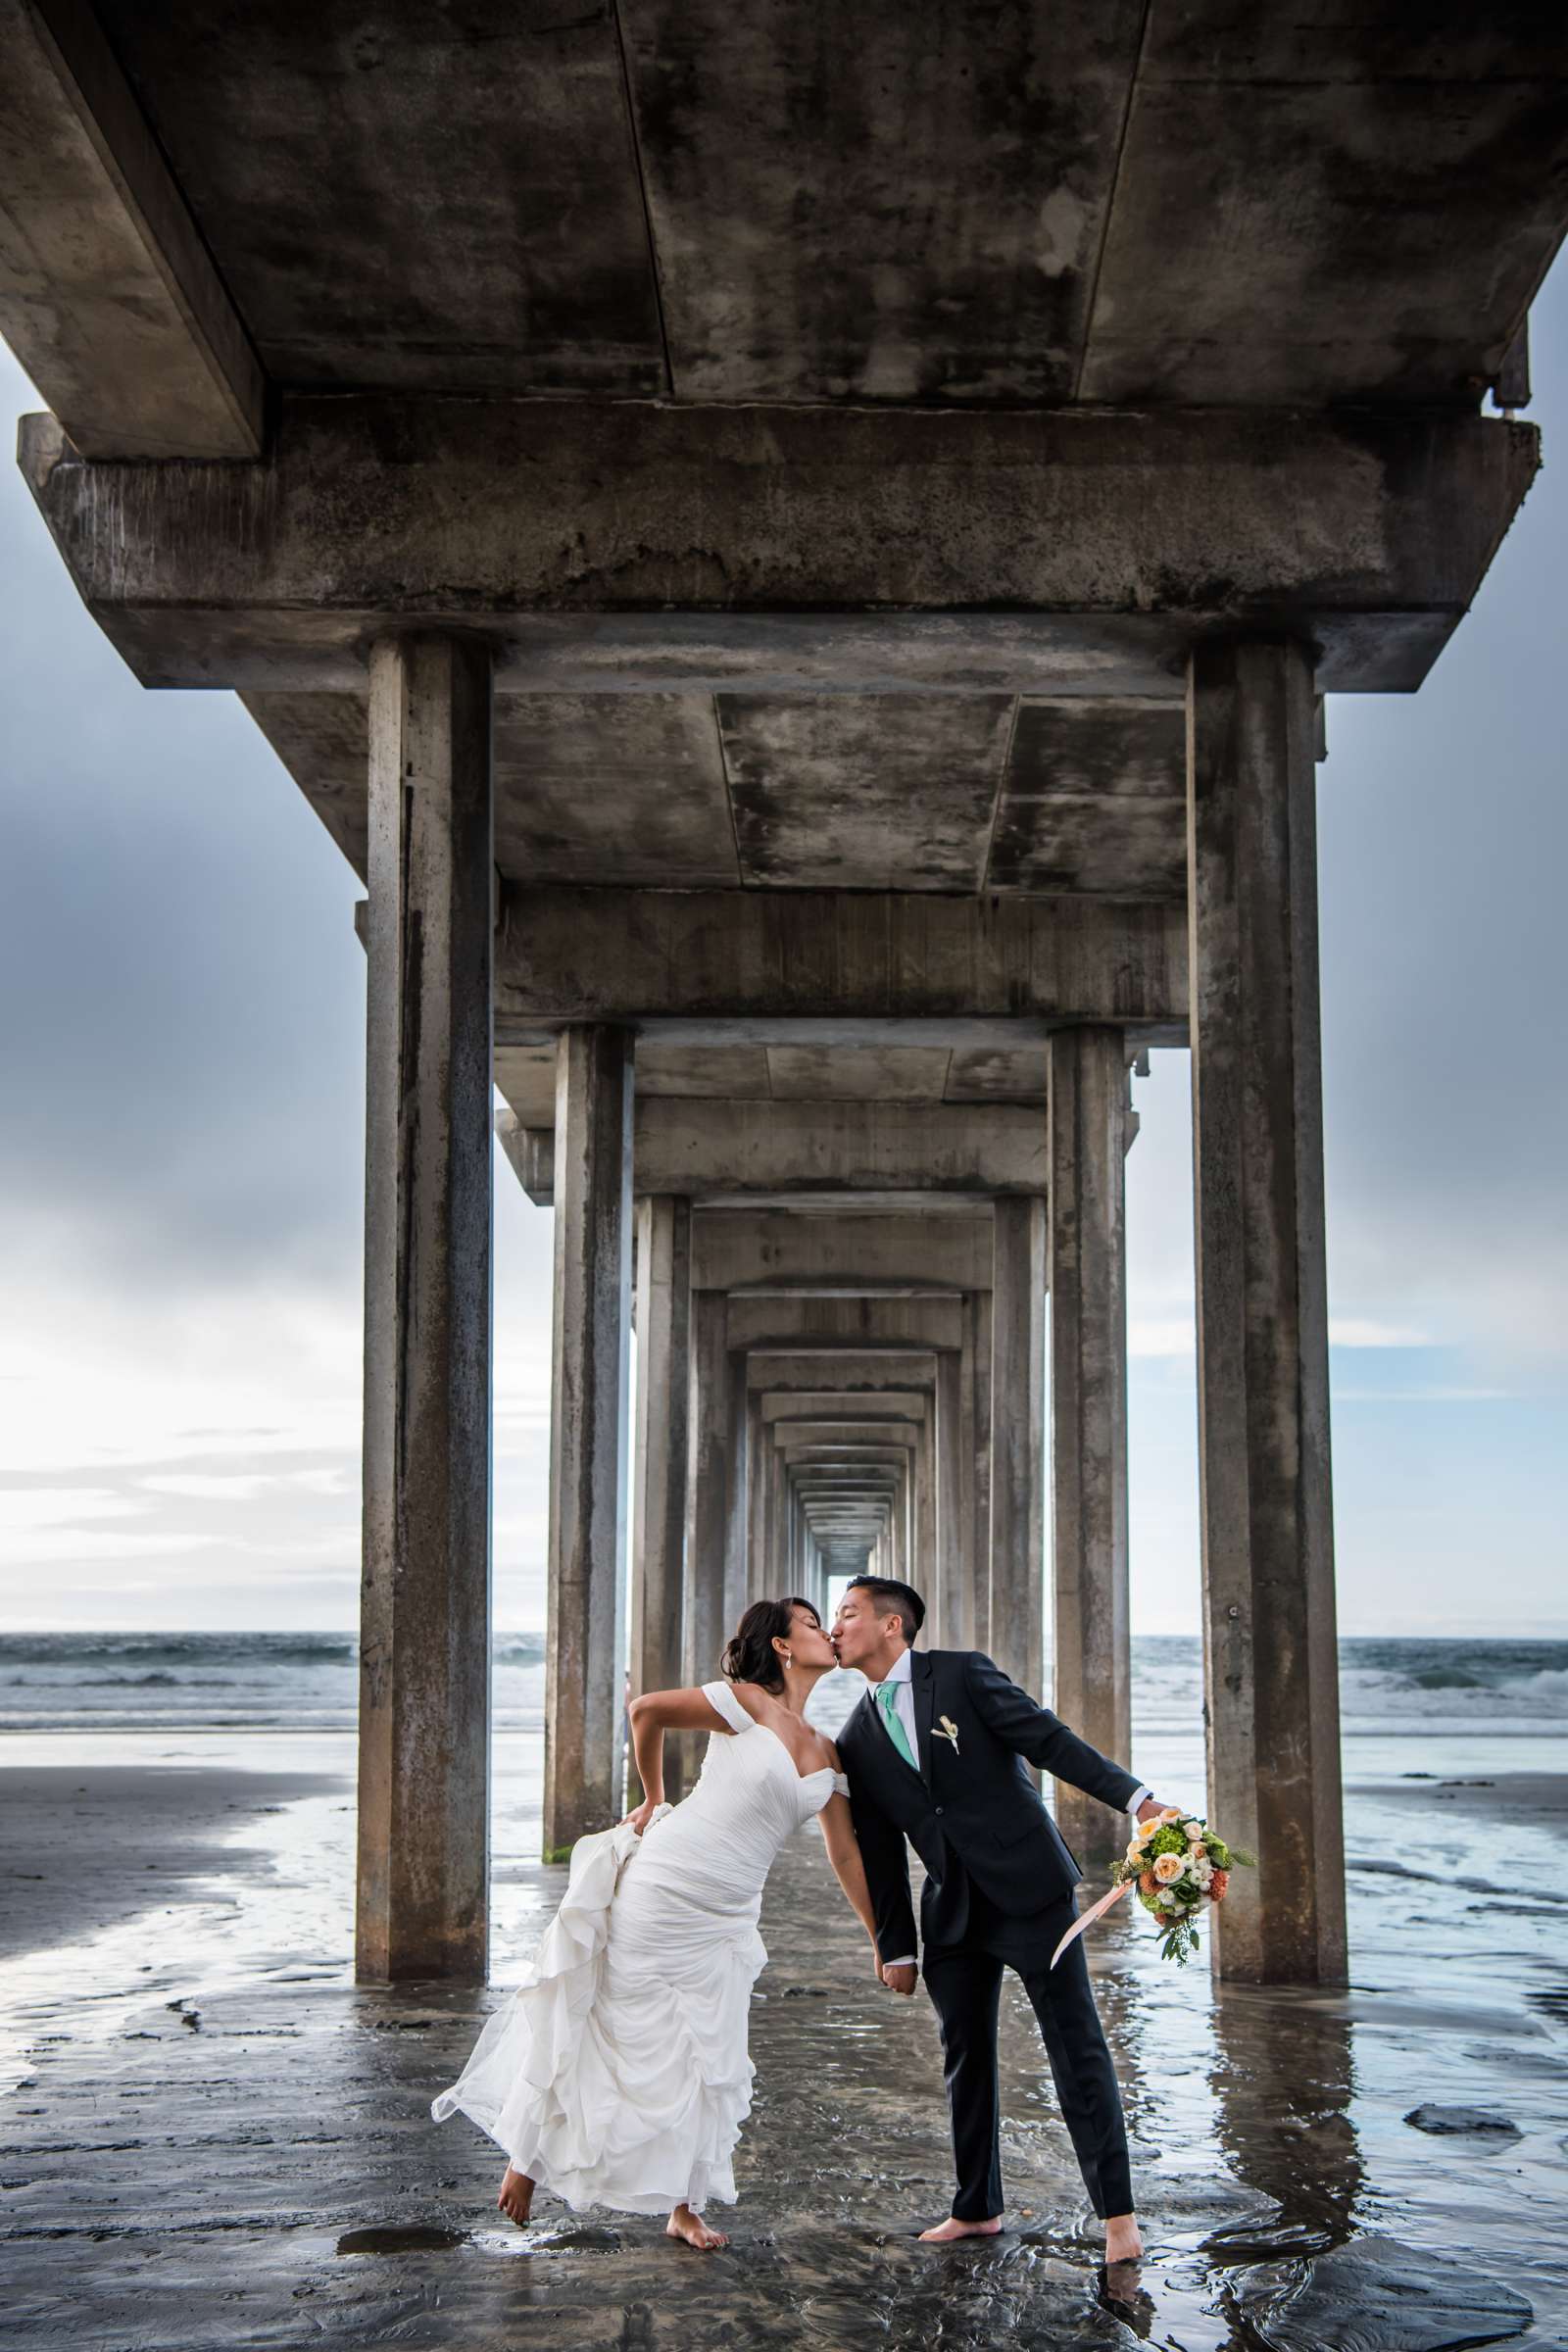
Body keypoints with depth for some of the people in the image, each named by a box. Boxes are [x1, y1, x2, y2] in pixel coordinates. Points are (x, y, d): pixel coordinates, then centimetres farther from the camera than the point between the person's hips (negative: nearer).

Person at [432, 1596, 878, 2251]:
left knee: (707, 2058, 6)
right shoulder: (750, 1704, -10)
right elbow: (646, 1710, -10)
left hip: (725, 1920, 6)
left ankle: (683, 2208, 18)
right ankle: (526, 2155, 20)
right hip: (660, 1893, -6)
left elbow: (846, 1854, 14)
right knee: (620, 2033, 3)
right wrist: (653, 1801, 1)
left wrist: (882, 1940, 13)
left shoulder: (825, 1754, 10)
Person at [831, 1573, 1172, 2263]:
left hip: (1028, 1886, -5)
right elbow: (880, 1852, 12)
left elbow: (1049, 1738, -10)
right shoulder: (858, 1741, 8)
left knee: (1076, 2044, -4)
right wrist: (895, 1947, 13)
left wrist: (1135, 1797, -18)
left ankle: (1116, 2212, 1)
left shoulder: (963, 1673, -6)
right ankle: (977, 2209, 23)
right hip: (952, 1909, 5)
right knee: (964, 2055, 9)